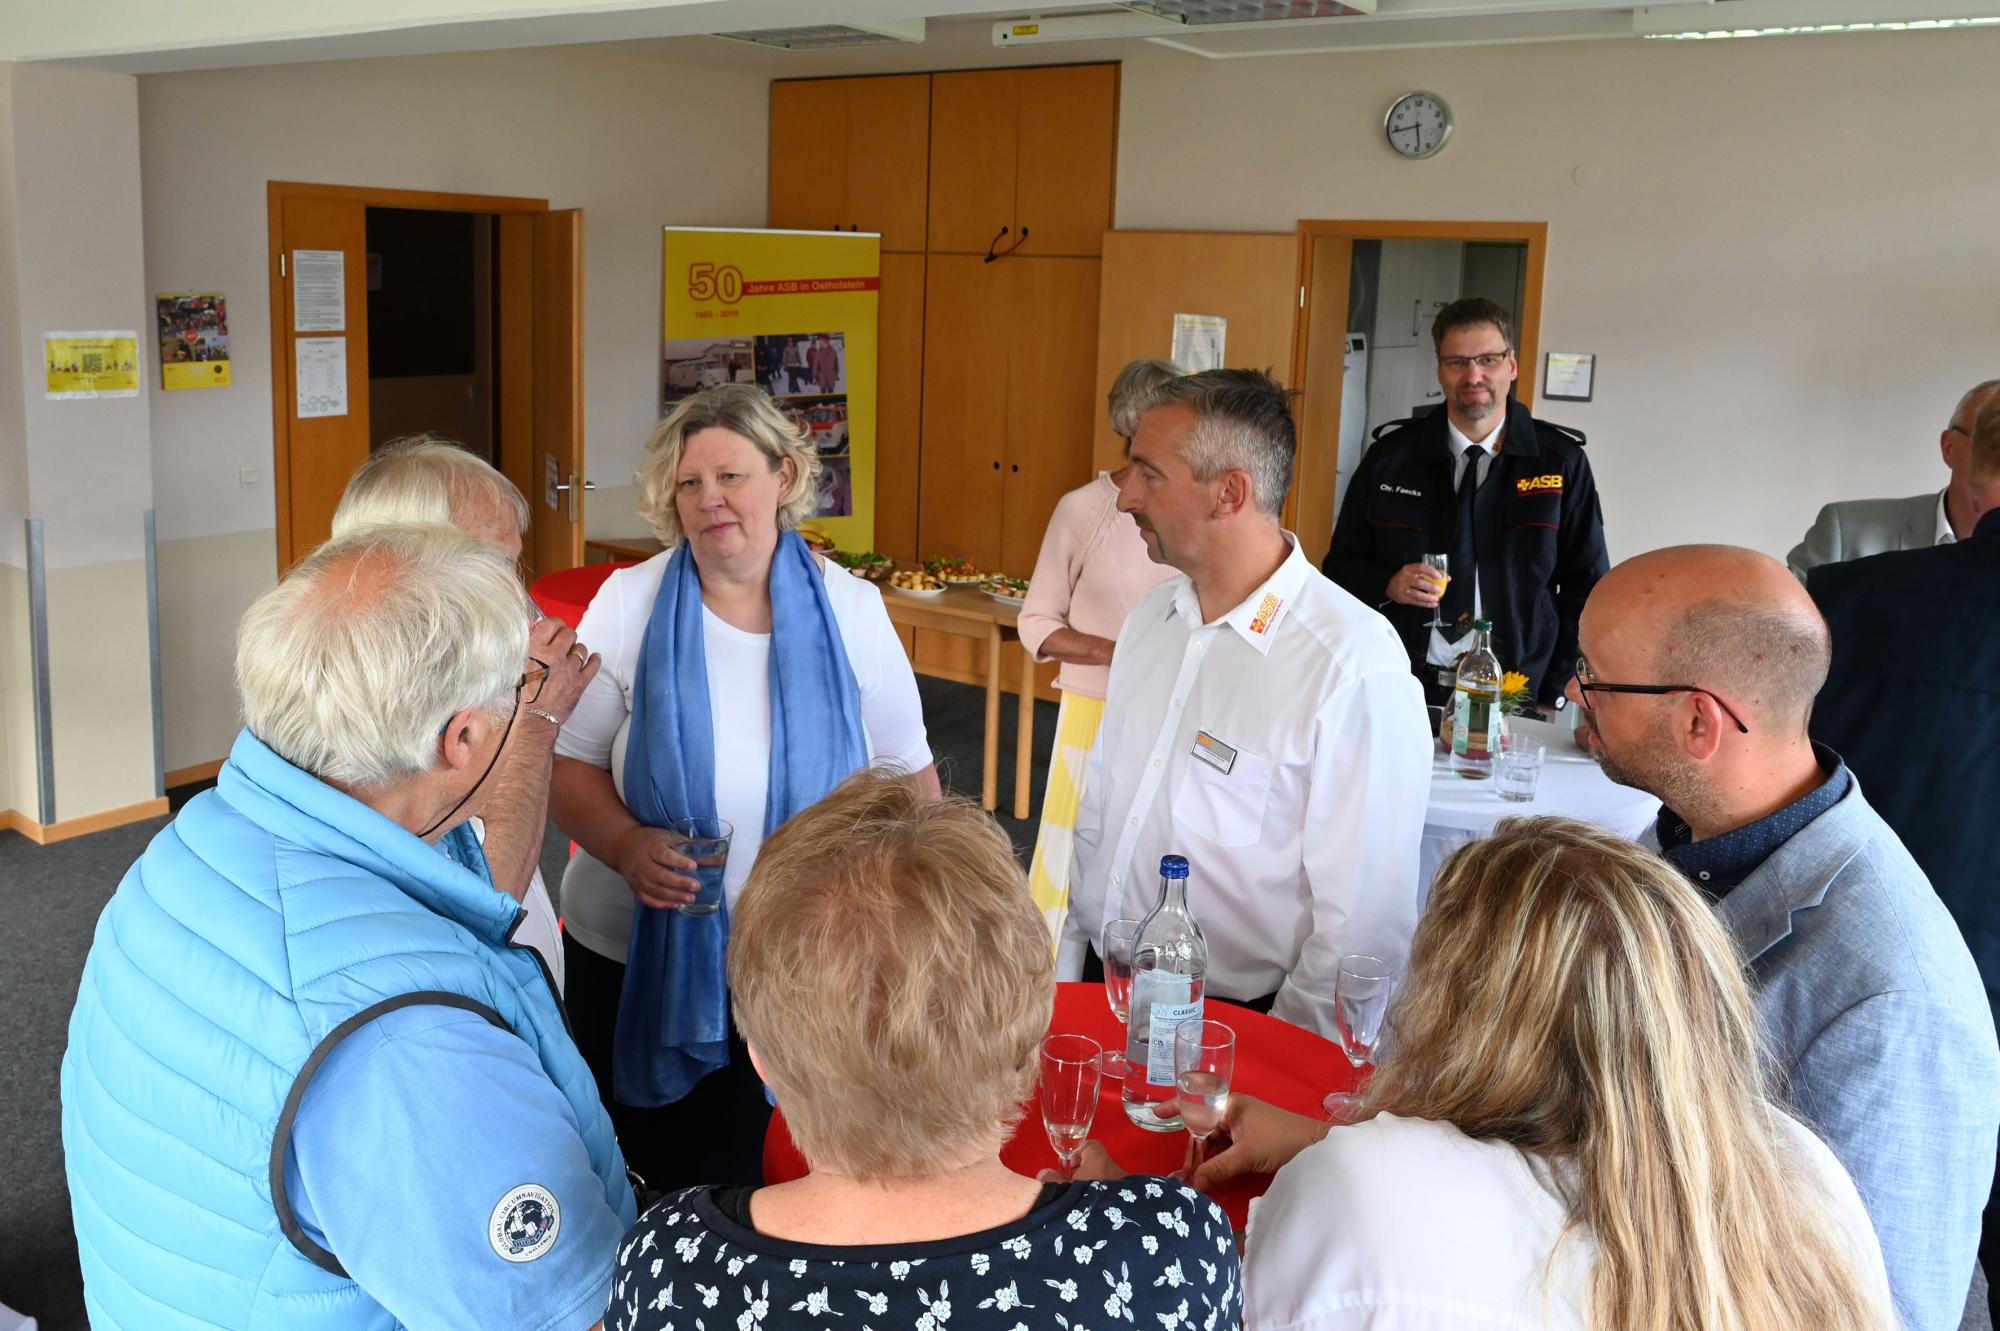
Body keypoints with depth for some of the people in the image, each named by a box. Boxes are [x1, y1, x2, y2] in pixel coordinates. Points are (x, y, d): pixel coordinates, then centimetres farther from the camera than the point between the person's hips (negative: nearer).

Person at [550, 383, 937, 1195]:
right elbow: (566, 762, -3)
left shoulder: (851, 609, -3)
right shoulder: (627, 604, -6)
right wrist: (626, 844, -21)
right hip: (634, 961, 0)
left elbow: (908, 772, 4)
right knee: (651, 1172, 13)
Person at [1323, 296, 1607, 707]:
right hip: (1404, 685, 1)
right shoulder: (1391, 455, 6)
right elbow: (1341, 562, 12)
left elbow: (1586, 588, 7)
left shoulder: (1561, 461, 4)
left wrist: (1559, 696, -3)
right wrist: (1388, 584, -9)